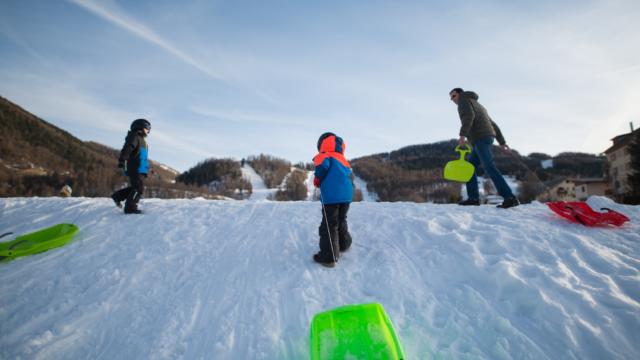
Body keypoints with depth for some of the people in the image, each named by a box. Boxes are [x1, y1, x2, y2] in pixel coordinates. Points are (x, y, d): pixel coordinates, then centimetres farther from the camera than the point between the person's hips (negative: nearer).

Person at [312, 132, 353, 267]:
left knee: (329, 225, -1)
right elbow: (349, 174, 14)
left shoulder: (325, 156, 1)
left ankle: (329, 257, 1)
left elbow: (323, 165, -20)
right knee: (341, 221, 26)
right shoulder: (343, 160, 22)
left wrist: (317, 180, -4)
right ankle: (344, 244, 42)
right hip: (347, 195, 7)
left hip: (332, 195, -7)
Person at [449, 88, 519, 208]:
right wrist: (502, 142, 22)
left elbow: (469, 116, -18)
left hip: (480, 138, -10)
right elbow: (493, 125, 27)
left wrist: (462, 135, -28)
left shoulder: (464, 101, 6)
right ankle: (473, 198, 4)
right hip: (486, 138, 10)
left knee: (490, 168, -17)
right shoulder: (478, 106, 33)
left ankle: (510, 198, -23)